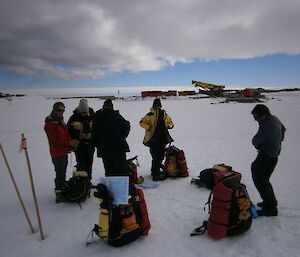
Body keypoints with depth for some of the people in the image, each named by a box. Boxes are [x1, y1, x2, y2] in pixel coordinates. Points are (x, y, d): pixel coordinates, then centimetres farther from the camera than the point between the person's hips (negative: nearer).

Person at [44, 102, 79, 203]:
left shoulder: (61, 121, 13)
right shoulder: (50, 124, -16)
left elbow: (66, 135, 17)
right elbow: (54, 141, -21)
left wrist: (72, 143, -1)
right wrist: (69, 143, -25)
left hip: (64, 152, 9)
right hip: (57, 154, -9)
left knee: (62, 173, 19)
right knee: (60, 174, -2)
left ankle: (63, 190, 33)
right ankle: (59, 195, 8)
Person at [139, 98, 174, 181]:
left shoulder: (164, 114, 11)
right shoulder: (150, 115, -7)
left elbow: (170, 122, 23)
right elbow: (142, 122, -5)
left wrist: (169, 126, 2)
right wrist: (149, 127, -18)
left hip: (162, 139, 7)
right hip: (153, 139, -7)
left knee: (161, 155, 15)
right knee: (156, 156, -8)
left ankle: (155, 170, 33)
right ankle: (156, 175, 0)